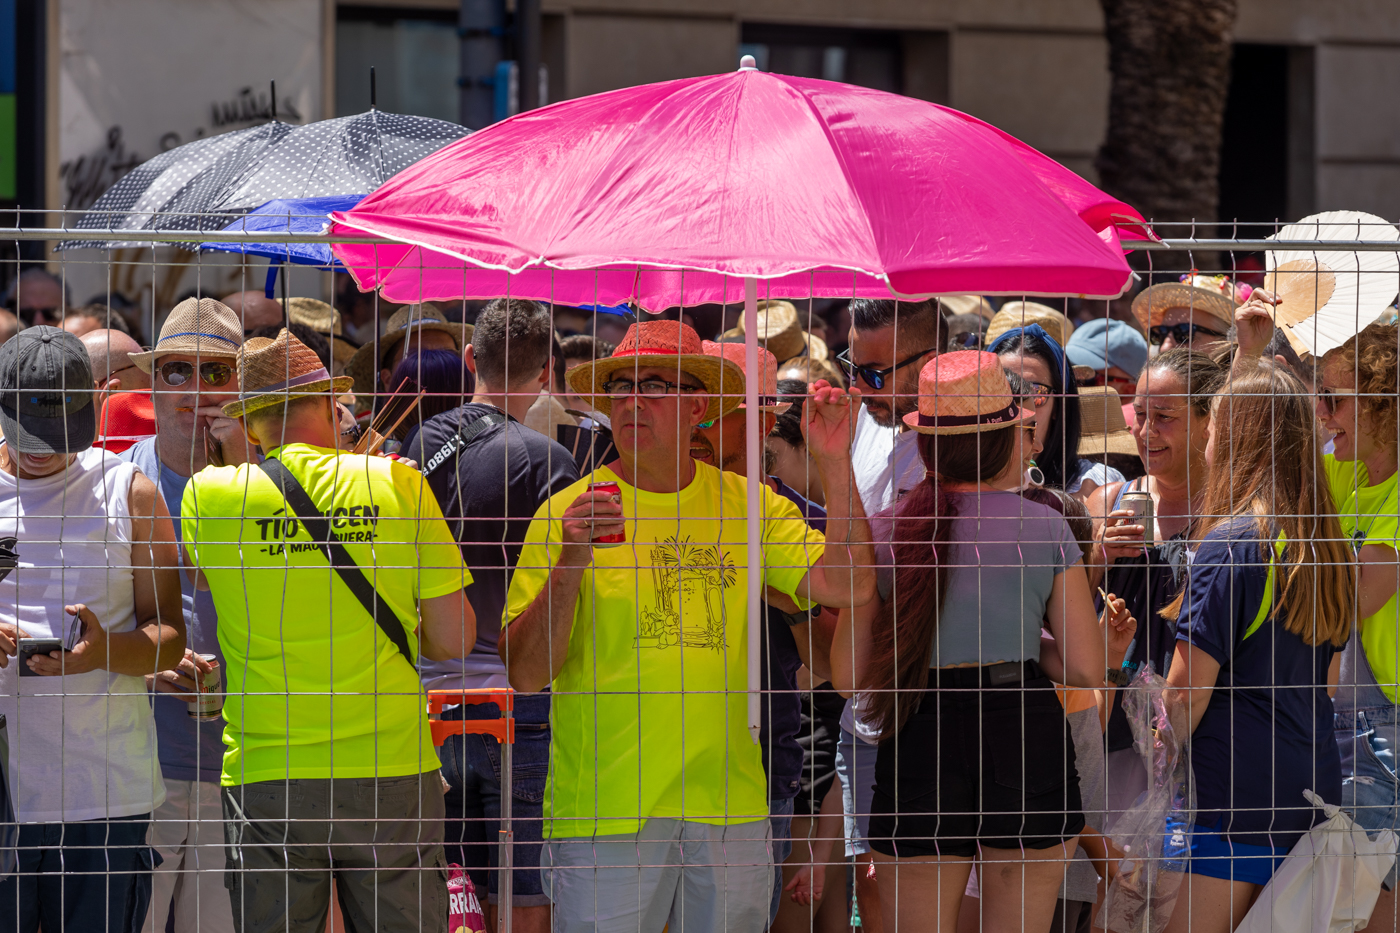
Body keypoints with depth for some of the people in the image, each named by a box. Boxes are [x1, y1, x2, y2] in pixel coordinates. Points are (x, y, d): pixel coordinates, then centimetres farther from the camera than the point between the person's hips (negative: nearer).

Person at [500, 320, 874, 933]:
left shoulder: (747, 504, 7)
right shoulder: (569, 512, -2)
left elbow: (848, 586, -3)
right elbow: (525, 675, -7)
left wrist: (835, 465, -9)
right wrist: (570, 563, -20)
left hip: (729, 806, 3)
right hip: (603, 810, -3)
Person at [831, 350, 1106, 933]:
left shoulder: (886, 530, 1)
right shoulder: (1044, 526, -1)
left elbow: (848, 676, 1)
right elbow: (1086, 670, -3)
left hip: (921, 746, 0)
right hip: (1026, 739, 0)